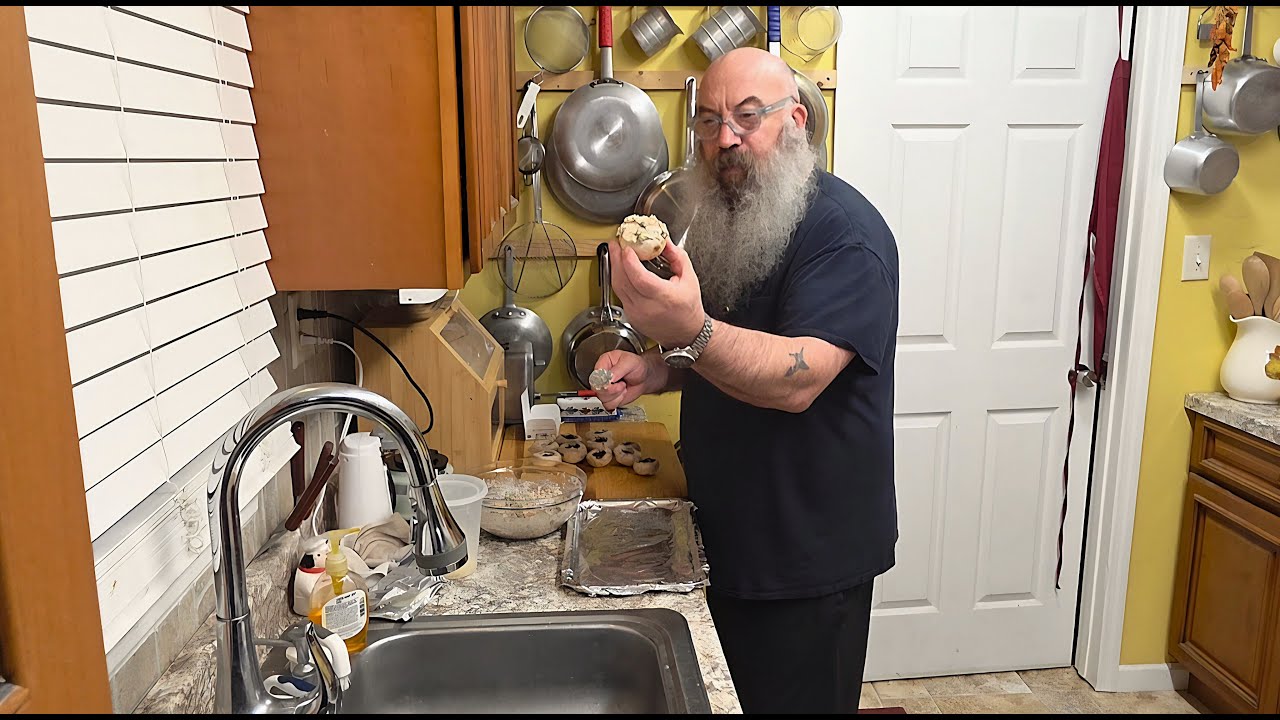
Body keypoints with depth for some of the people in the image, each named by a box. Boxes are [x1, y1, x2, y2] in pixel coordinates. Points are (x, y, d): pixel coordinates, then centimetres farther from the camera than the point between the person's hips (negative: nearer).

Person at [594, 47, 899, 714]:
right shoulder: (725, 222, 7)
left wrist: (692, 331, -50)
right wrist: (657, 370, -1)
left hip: (808, 558, -8)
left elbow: (797, 379, -33)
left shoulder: (844, 230, -19)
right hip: (728, 536, 8)